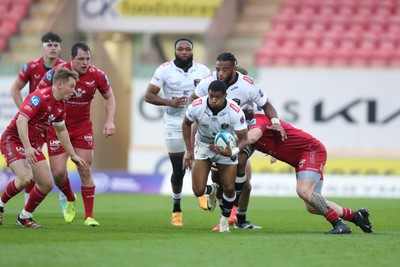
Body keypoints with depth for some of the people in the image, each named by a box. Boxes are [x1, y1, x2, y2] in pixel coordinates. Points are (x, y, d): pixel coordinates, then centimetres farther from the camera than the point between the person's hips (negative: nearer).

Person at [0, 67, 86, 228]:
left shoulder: (60, 105, 5)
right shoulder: (40, 97, -22)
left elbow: (61, 130, 21)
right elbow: (21, 120, -31)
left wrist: (73, 155, 22)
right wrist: (27, 147, -38)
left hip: (33, 146, 9)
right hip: (13, 140, -9)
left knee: (47, 184, 1)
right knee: (25, 177, -28)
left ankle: (24, 217, 17)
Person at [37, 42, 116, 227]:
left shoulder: (97, 75, -10)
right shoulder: (55, 73, -17)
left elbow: (109, 97, 7)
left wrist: (109, 121, -6)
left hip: (83, 127, 1)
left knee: (85, 171, -7)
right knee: (58, 173, -5)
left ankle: (89, 216, 2)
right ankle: (70, 200, 27)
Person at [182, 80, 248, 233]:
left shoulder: (235, 112, -30)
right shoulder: (197, 107, -25)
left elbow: (243, 139, -23)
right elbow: (186, 123, -3)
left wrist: (232, 152, -44)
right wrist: (189, 150, -5)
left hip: (226, 148, -1)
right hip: (202, 147, 1)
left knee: (229, 188, -6)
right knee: (198, 191, -9)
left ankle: (225, 219, 25)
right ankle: (211, 190, 31)